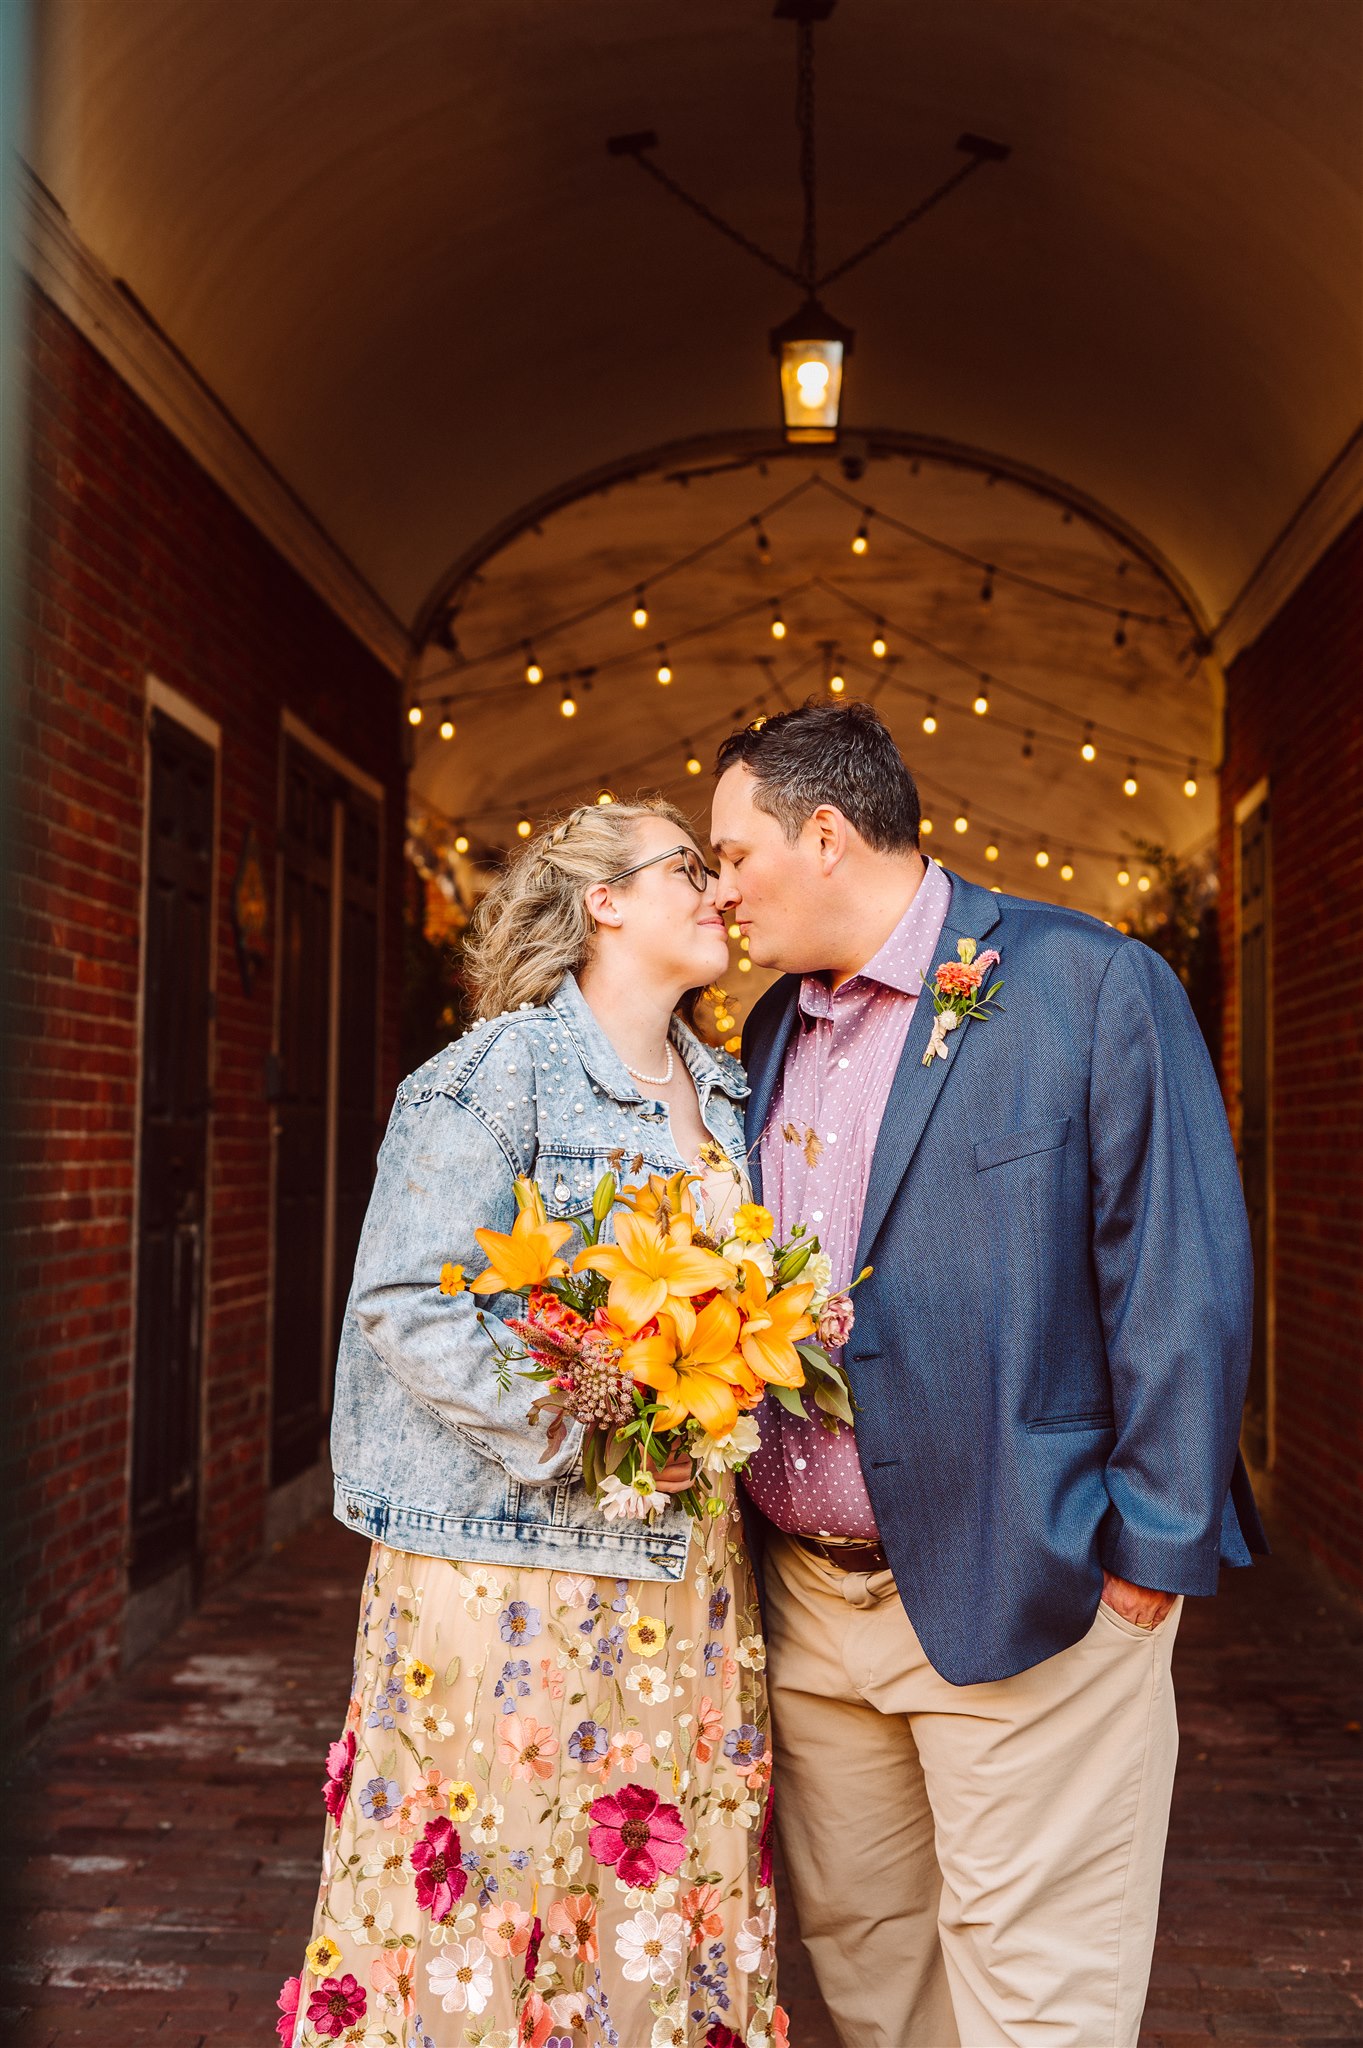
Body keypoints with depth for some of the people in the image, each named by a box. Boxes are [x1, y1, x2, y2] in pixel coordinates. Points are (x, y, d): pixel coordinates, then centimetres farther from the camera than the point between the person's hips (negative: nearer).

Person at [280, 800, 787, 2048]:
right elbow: (405, 1306, -14)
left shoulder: (725, 1093, 13)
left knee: (668, 1884, 10)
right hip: (519, 1549, -6)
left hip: (682, 1560, 6)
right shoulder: (496, 1076, -9)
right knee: (499, 1878, 3)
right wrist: (581, 1429, -20)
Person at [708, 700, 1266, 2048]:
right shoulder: (775, 1030, 11)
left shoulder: (1089, 985, -11)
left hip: (1017, 1592, -6)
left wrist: (1153, 1548, -14)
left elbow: (1184, 1278, -12)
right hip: (805, 1595, 7)